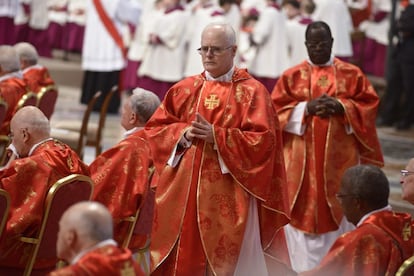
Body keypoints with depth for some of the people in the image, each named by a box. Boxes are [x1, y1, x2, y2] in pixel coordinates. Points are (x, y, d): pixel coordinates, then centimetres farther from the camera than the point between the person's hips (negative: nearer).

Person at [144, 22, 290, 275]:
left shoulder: (252, 92, -2)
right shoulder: (184, 89, 10)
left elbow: (263, 140, -11)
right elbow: (154, 130, 10)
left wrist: (217, 136, -18)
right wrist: (182, 134, -10)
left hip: (228, 195, -4)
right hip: (184, 189, 4)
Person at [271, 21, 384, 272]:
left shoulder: (352, 74, 6)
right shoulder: (292, 76, 6)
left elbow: (369, 105, 1)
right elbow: (277, 111, 0)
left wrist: (340, 107, -15)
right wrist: (306, 108, -15)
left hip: (340, 158, 0)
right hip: (302, 160, 0)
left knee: (340, 211, 1)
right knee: (303, 211, 0)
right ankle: (303, 268, 7)